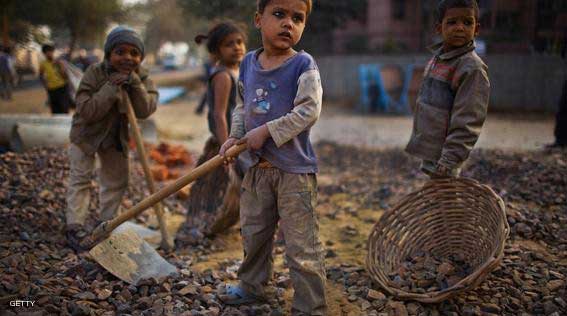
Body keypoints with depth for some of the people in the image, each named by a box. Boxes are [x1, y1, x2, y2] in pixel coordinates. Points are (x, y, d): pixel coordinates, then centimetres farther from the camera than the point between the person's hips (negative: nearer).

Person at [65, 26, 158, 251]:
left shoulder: (142, 77, -13)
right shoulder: (95, 73, -23)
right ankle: (75, 227, 2)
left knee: (117, 180, 10)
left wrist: (135, 83, -35)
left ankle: (107, 224, 26)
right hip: (86, 133, -4)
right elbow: (86, 111, -31)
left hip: (117, 137, 4)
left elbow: (145, 111, -25)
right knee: (80, 178, -5)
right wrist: (111, 88, -37)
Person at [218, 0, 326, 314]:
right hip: (258, 167, 6)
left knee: (301, 246, -2)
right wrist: (235, 136, 1)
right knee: (253, 232, 22)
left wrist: (266, 131, -19)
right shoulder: (248, 63, 6)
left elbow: (309, 111, -19)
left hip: (295, 170, -6)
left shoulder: (303, 65, -11)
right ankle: (252, 286, 43)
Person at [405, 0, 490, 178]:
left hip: (442, 156, -8)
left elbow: (467, 123, -20)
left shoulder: (472, 68, -16)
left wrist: (448, 162, -23)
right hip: (429, 152, 8)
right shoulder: (436, 60, 10)